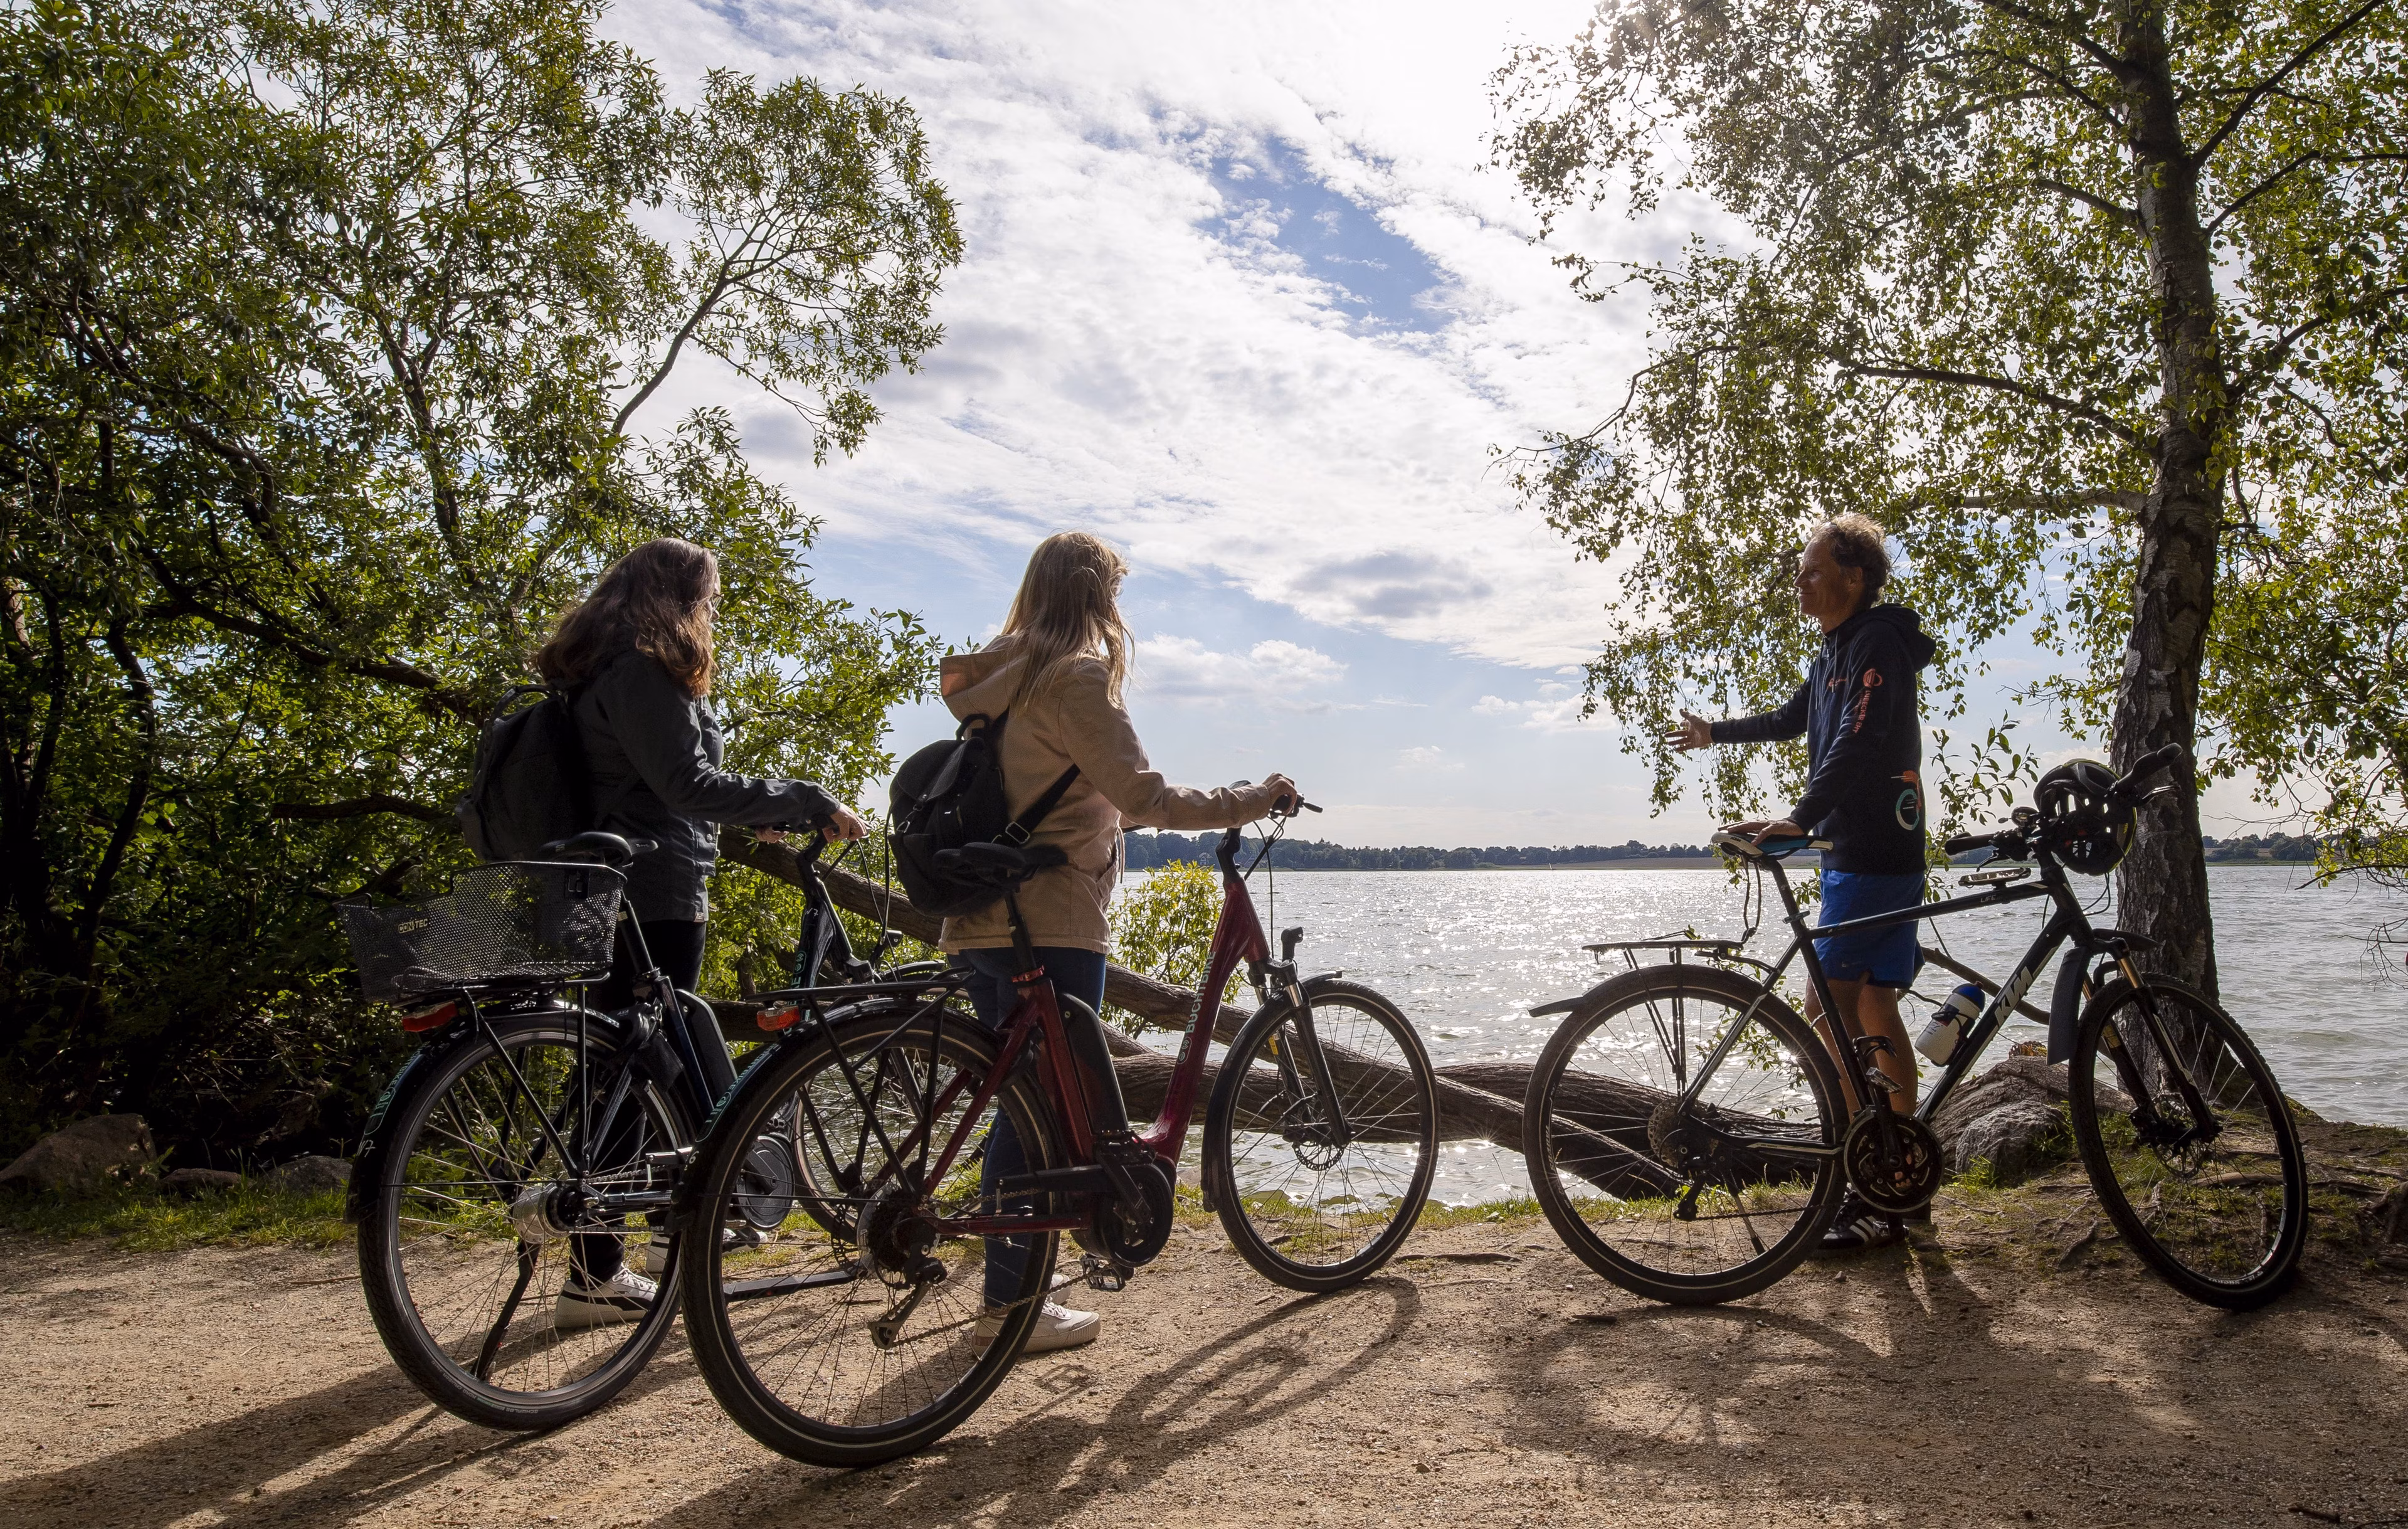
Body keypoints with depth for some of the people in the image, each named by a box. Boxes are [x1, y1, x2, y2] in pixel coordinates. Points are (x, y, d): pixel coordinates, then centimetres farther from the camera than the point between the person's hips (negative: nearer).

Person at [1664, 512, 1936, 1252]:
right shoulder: (1834, 651, 17)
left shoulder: (1879, 642, -14)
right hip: (1855, 851, 10)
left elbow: (1858, 742, -27)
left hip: (1873, 853, -10)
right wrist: (1716, 732, 46)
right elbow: (1793, 719, 35)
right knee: (1873, 1008, 12)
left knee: (1827, 1006, -12)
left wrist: (1798, 818, -37)